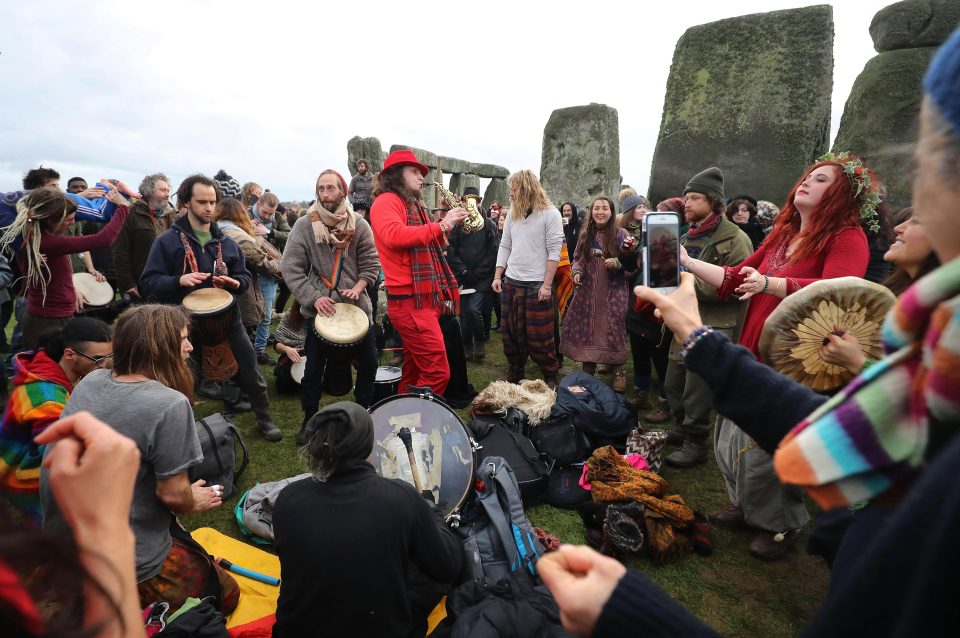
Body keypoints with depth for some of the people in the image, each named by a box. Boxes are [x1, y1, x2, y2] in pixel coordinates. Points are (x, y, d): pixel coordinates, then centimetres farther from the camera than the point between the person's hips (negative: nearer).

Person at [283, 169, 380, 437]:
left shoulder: (359, 225, -1)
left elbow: (371, 264, 1)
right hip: (319, 309, -1)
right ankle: (309, 418, 27)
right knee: (314, 368, 7)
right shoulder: (304, 226, -6)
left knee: (369, 363, 8)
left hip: (357, 305, 2)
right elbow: (291, 268, -8)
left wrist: (357, 288, -16)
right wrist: (314, 298, -17)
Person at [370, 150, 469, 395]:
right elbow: (393, 235, -26)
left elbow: (429, 247, 24)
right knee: (437, 372, -13)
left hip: (424, 298, 10)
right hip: (409, 300, -10)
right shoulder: (386, 201, -6)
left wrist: (448, 224, 8)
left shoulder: (413, 205, 21)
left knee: (415, 371, 14)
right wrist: (441, 225, -21)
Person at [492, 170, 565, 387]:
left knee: (540, 335, 1)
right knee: (510, 332, 12)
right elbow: (504, 247, 14)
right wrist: (497, 276, 6)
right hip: (511, 282, 6)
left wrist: (547, 284, -16)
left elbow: (554, 251, -11)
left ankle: (550, 375, 17)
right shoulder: (512, 215, 10)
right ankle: (515, 372, 28)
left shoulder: (550, 214, -7)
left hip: (537, 284, -6)